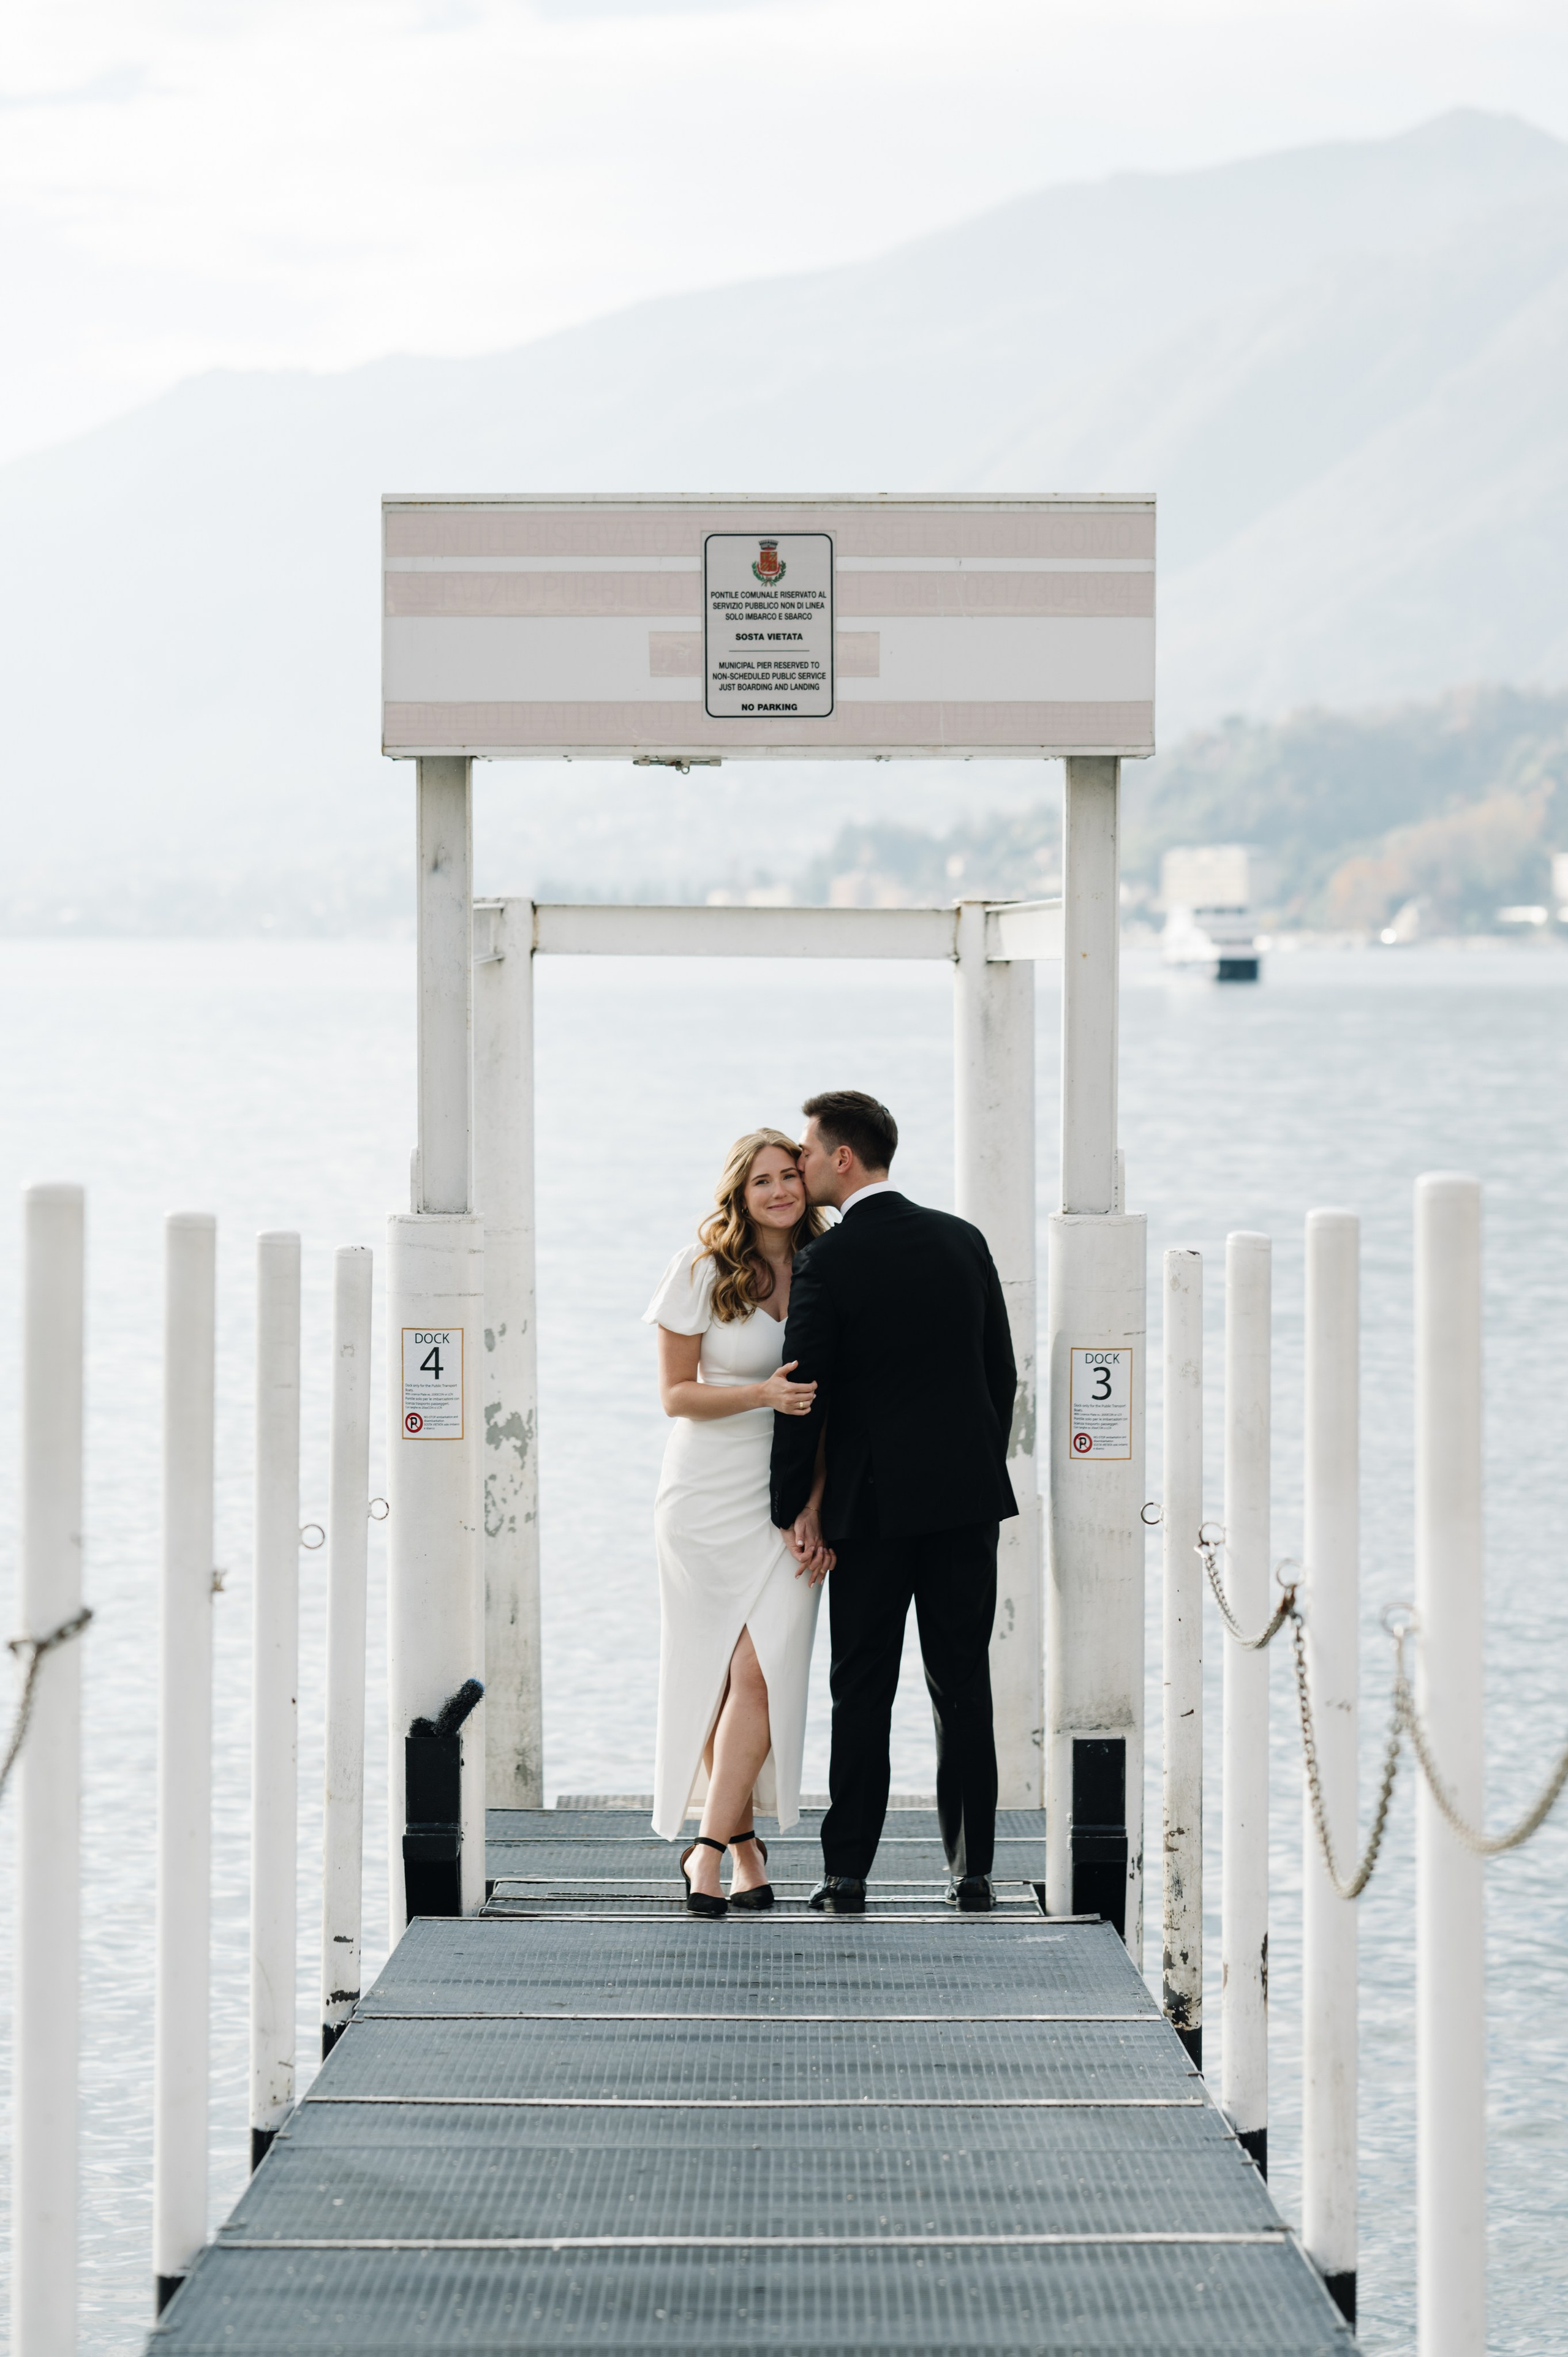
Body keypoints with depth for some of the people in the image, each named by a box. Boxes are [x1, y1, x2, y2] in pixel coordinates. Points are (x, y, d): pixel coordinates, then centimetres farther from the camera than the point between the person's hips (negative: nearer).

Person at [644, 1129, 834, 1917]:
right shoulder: (703, 1272, -5)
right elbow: (675, 1394, -3)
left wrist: (817, 1504, -3)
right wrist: (762, 1394, -19)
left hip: (789, 1500, 2)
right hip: (709, 1496, -2)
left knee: (763, 1668, -10)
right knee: (714, 1674, 1)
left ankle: (709, 1845, -4)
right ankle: (744, 1839, 14)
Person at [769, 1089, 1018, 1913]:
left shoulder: (826, 1263, -10)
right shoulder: (962, 1240, 6)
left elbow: (804, 1395, -9)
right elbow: (1002, 1373, 10)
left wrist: (796, 1507, 1)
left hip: (874, 1504, -4)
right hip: (967, 1493, 4)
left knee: (862, 1689, 3)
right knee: (963, 1685, 7)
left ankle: (846, 1873, 2)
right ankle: (971, 1869, 7)